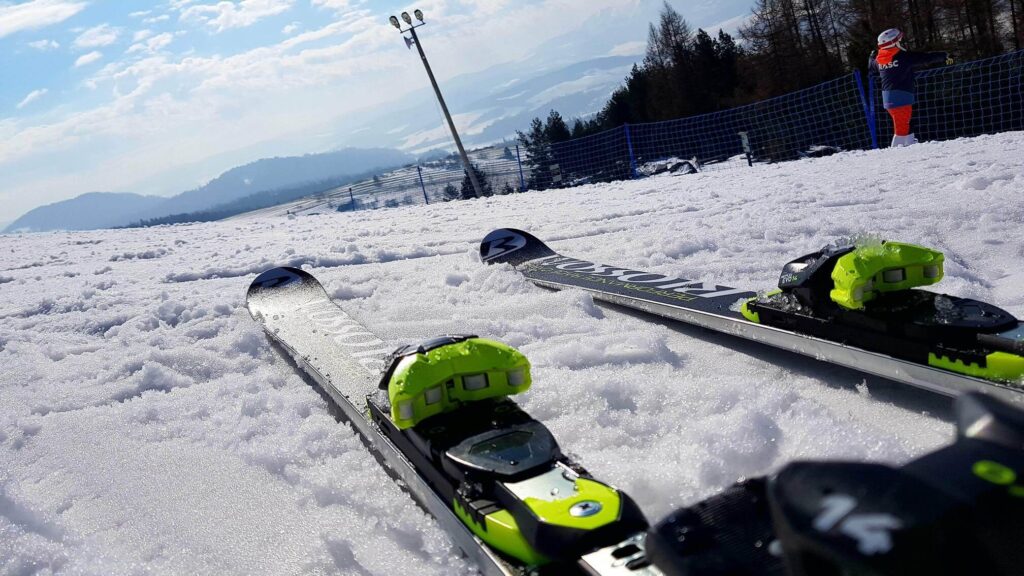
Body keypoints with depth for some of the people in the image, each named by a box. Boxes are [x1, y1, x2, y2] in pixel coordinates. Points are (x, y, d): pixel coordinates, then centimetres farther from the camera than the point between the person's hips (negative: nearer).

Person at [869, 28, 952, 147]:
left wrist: (873, 55, 51)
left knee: (902, 123, 19)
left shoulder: (878, 59, 7)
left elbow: (871, 65, 31)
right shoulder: (904, 56, -10)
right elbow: (926, 58, -5)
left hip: (887, 98, 7)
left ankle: (910, 143, 29)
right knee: (902, 125, -5)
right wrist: (944, 56, 10)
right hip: (902, 97, -7)